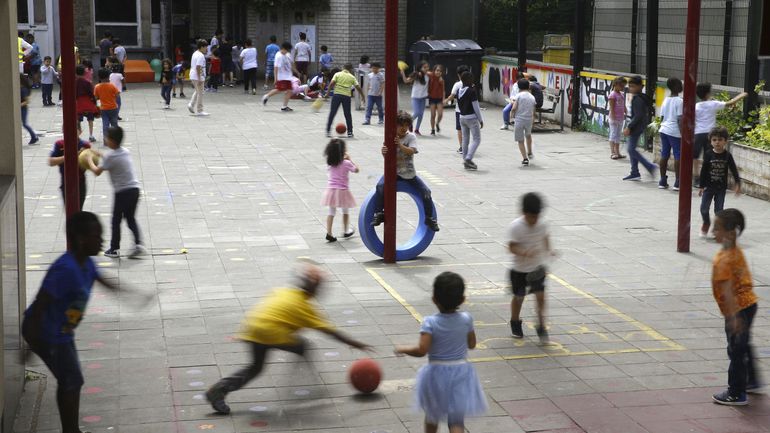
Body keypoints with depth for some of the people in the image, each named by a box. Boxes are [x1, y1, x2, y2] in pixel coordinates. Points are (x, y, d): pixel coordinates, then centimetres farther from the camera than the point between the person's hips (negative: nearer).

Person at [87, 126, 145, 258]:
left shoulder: (110, 157, -14)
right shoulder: (126, 151, 7)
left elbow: (97, 172, -6)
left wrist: (90, 161, 10)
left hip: (122, 192, -6)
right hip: (134, 189, 6)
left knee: (116, 220, 9)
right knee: (131, 218, 14)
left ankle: (114, 249, 17)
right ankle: (138, 244, -2)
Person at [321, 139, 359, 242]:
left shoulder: (330, 163, -2)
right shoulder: (346, 163, -15)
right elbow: (356, 170, 0)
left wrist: (344, 159, 15)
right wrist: (349, 159, 4)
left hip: (331, 190, 3)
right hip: (342, 191, -3)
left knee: (331, 212, 7)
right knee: (345, 211, 18)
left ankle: (329, 233, -1)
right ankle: (346, 231, 31)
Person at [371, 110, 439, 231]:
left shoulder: (411, 137, -5)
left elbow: (411, 151, -22)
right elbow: (387, 156, -10)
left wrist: (400, 145, -39)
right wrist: (384, 152, -34)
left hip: (409, 173, 1)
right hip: (393, 171, -1)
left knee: (426, 192, -8)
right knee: (380, 186, -28)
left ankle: (429, 218, 12)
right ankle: (379, 214, -15)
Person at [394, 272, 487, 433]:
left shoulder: (430, 322, -17)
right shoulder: (466, 319, -8)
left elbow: (421, 350, -24)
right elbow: (472, 344, 5)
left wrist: (402, 349, -7)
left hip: (437, 373, -1)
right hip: (460, 373, 1)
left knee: (432, 414, 24)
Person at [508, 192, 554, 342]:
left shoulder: (541, 225, -9)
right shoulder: (515, 227, -22)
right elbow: (512, 247, -24)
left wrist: (548, 251, 0)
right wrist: (524, 253, -40)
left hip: (538, 268, 2)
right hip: (520, 269, -2)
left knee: (540, 296, -6)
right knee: (519, 297, 13)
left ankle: (541, 327, 5)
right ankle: (515, 323, 36)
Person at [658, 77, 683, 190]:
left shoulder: (665, 100, 11)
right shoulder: (679, 101, -11)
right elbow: (680, 119, -15)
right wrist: (683, 134, -13)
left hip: (664, 130, 7)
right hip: (675, 132, -7)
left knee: (664, 155, 9)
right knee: (678, 156, -2)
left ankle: (663, 181, 12)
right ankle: (677, 182, -3)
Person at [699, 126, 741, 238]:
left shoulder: (727, 156, -5)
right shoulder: (708, 154, -6)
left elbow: (734, 170, 1)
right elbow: (703, 171, -3)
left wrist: (737, 184, -7)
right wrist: (701, 186, -4)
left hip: (721, 188, 0)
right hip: (708, 186, 0)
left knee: (719, 209, 3)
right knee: (704, 208, -1)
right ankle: (706, 223, 26)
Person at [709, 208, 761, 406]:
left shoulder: (725, 259, -24)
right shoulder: (736, 251, 6)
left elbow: (727, 290, -30)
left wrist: (733, 316, -36)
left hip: (739, 308, -10)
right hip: (748, 303, 10)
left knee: (736, 350, 1)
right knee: (743, 346, 26)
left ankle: (736, 394, 11)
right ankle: (751, 381, 41)